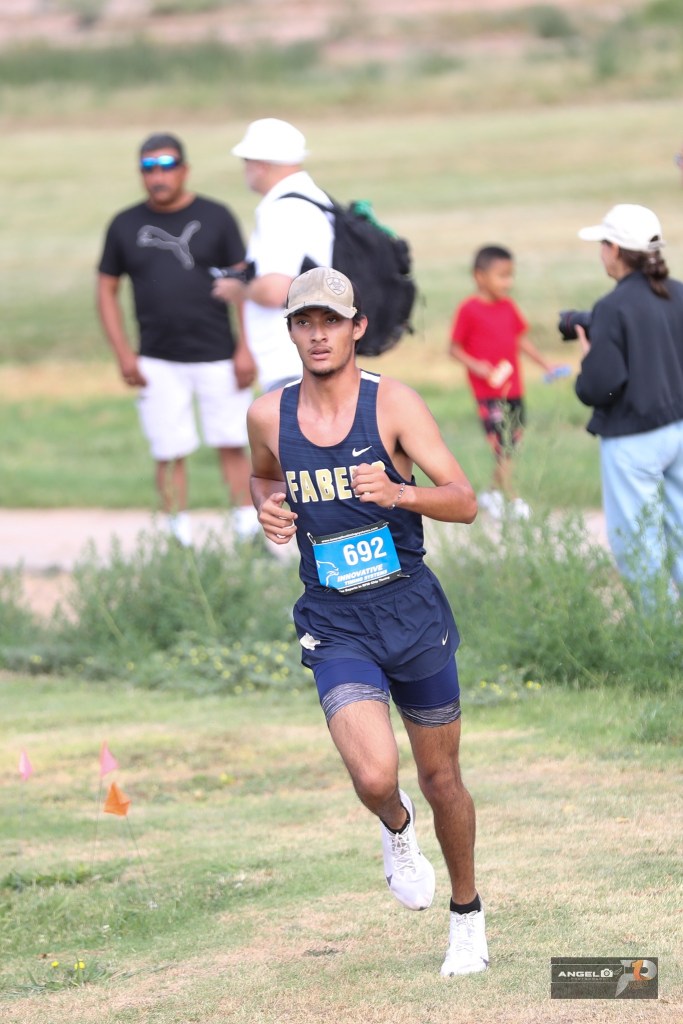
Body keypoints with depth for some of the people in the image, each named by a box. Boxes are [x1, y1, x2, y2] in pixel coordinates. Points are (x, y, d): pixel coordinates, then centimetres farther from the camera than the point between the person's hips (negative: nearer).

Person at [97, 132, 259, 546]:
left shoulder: (215, 217, 1)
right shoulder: (126, 226, 5)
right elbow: (107, 289, 10)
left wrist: (246, 348, -6)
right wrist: (123, 354, 1)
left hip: (218, 356, -1)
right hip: (158, 363, 1)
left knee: (232, 446, -1)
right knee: (170, 454, -1)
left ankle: (249, 531, 5)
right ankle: (181, 539, 4)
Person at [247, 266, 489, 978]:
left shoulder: (393, 404, -9)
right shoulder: (269, 416, 0)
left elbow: (464, 502, -11)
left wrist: (396, 492, -29)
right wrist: (267, 509, 0)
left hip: (414, 613, 0)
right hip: (336, 628, 0)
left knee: (441, 782, 11)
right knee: (375, 777, -22)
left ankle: (467, 914, 35)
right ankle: (395, 827, 16)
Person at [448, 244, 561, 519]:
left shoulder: (508, 307, 10)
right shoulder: (468, 310, -8)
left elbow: (522, 340, 19)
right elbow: (454, 349, -5)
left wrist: (545, 363, 12)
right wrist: (476, 366, -20)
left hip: (513, 387, 7)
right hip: (488, 391, -7)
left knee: (512, 441, 11)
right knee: (501, 445, -10)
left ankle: (493, 492, 25)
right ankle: (512, 499, -8)